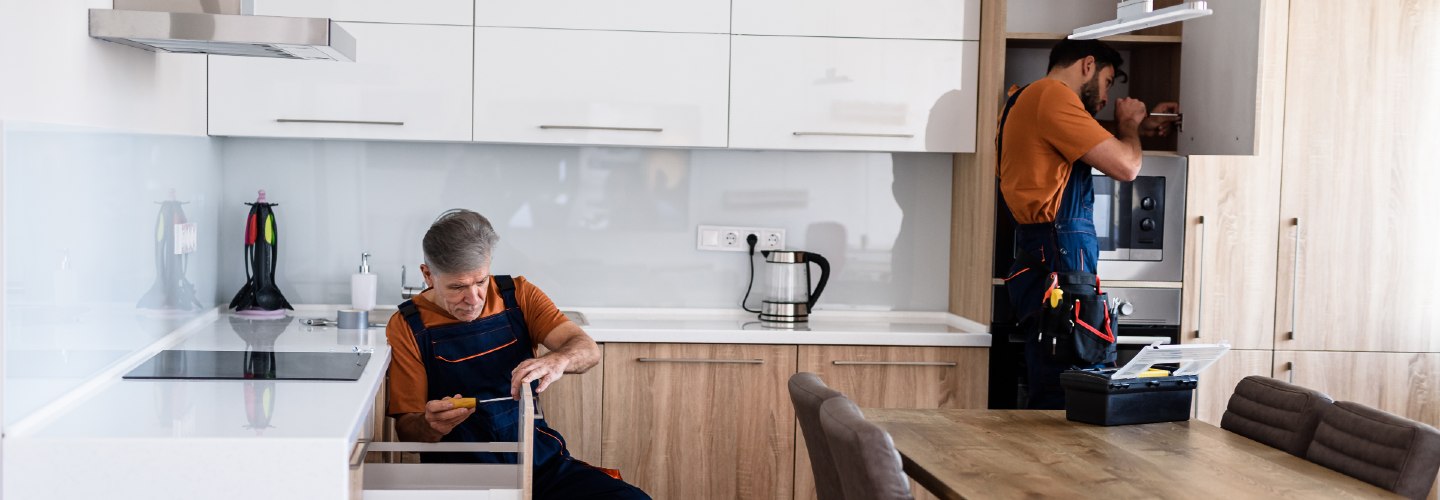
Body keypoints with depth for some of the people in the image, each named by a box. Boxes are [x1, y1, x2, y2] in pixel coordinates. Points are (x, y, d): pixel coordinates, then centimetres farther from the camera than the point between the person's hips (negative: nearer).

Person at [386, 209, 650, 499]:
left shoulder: (518, 296, 7)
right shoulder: (407, 327, 1)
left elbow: (588, 350, -5)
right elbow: (407, 430, 1)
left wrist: (557, 361, -30)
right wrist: (431, 425, -24)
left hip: (540, 461, 3)